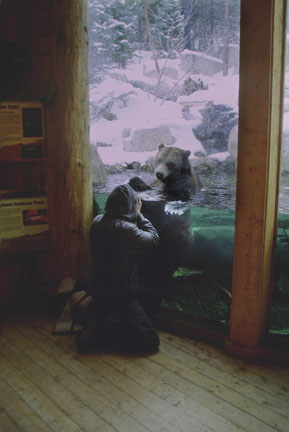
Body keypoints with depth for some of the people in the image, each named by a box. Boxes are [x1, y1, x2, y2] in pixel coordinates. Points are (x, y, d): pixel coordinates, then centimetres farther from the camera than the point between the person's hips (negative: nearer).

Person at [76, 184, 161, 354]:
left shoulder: (98, 221, -2)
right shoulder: (125, 229, -27)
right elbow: (154, 239, -11)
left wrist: (135, 217, 8)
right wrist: (139, 214, -3)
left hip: (101, 287, 9)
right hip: (118, 296, -9)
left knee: (154, 299, 25)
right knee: (150, 342, -6)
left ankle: (106, 317, 11)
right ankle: (98, 334, -7)